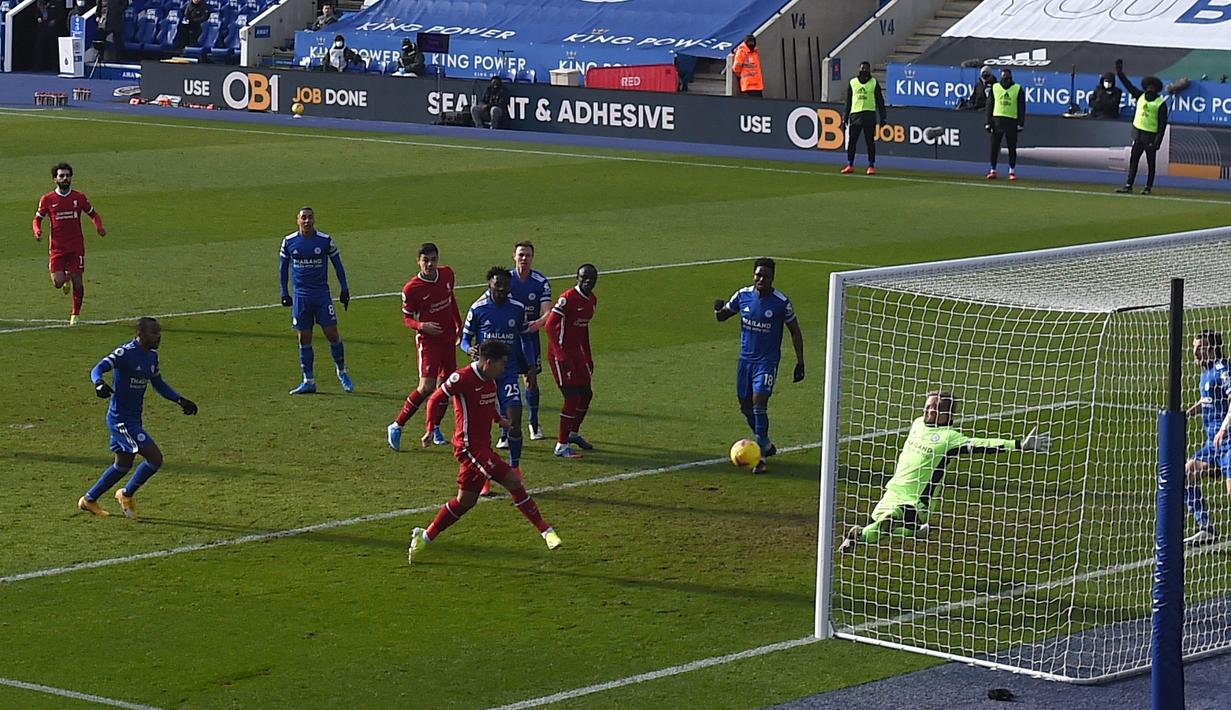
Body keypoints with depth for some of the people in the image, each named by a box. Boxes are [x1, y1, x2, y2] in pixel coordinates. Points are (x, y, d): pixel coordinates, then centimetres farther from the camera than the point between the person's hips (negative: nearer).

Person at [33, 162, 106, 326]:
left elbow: (93, 214, 14)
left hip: (76, 246, 1)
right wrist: (37, 231, -12)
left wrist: (99, 227, -6)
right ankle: (65, 279, 28)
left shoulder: (79, 197, 3)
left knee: (77, 282, -2)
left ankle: (75, 315, 15)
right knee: (57, 283, -10)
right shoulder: (47, 199, 0)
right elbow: (37, 218, 10)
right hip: (57, 247, -1)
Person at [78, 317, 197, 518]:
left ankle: (89, 500, 33)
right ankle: (127, 494, 10)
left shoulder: (152, 356, 8)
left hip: (134, 418, 9)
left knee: (123, 465, 19)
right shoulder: (126, 353, -18)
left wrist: (181, 400, 13)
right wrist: (99, 383, -47)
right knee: (155, 458, -11)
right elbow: (98, 369, -25)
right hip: (121, 419, -9)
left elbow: (159, 384, 21)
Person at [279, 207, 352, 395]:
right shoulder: (289, 242, 1)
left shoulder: (325, 240, -2)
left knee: (332, 333, -5)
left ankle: (342, 372, 14)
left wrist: (344, 289, 4)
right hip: (301, 295, 1)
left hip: (322, 293, -1)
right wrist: (284, 292, 7)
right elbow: (283, 267, 12)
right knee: (304, 338, 3)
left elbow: (337, 264, 7)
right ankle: (308, 381, 9)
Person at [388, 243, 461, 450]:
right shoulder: (411, 289, -17)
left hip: (448, 338, 6)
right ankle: (396, 427, -6)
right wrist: (422, 326, -27)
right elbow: (406, 318, -7)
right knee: (427, 387, -16)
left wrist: (459, 324, 18)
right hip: (427, 341, -6)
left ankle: (435, 428, 25)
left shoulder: (447, 274, -1)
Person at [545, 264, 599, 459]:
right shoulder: (568, 298, -20)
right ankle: (562, 446, -4)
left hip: (576, 351, 9)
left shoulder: (592, 300, 8)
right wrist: (562, 356, -28)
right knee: (572, 398, -11)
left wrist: (588, 357, 21)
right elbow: (550, 325, -24)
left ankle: (573, 433, 36)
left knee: (586, 394, 15)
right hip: (560, 353, -9)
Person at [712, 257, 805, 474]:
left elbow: (795, 332, -2)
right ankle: (765, 445, 32)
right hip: (746, 358, 5)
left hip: (767, 360, -5)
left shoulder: (782, 302, -12)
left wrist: (800, 363, -4)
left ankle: (761, 456, -13)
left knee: (759, 402, -18)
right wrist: (718, 310, -10)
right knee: (745, 405, 10)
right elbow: (722, 316, 12)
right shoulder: (742, 295, -2)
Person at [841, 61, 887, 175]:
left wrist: (882, 118, 0)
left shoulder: (874, 83, 7)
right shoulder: (852, 83, 12)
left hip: (869, 115, -2)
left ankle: (871, 166, 3)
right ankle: (850, 165, 6)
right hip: (855, 114, 2)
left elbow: (880, 101, 7)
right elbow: (848, 102, 16)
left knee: (870, 141, -2)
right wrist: (845, 118, 12)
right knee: (851, 140, -1)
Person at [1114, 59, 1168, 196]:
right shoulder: (1140, 96, 9)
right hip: (1138, 133, 5)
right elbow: (1128, 85, 9)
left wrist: (1158, 141, -16)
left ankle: (1148, 187, 9)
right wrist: (1120, 72, -1)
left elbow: (1162, 124, -9)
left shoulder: (1161, 103, -7)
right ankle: (1128, 185, 4)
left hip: (1151, 136, -5)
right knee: (1133, 159, 3)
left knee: (1151, 162, 3)